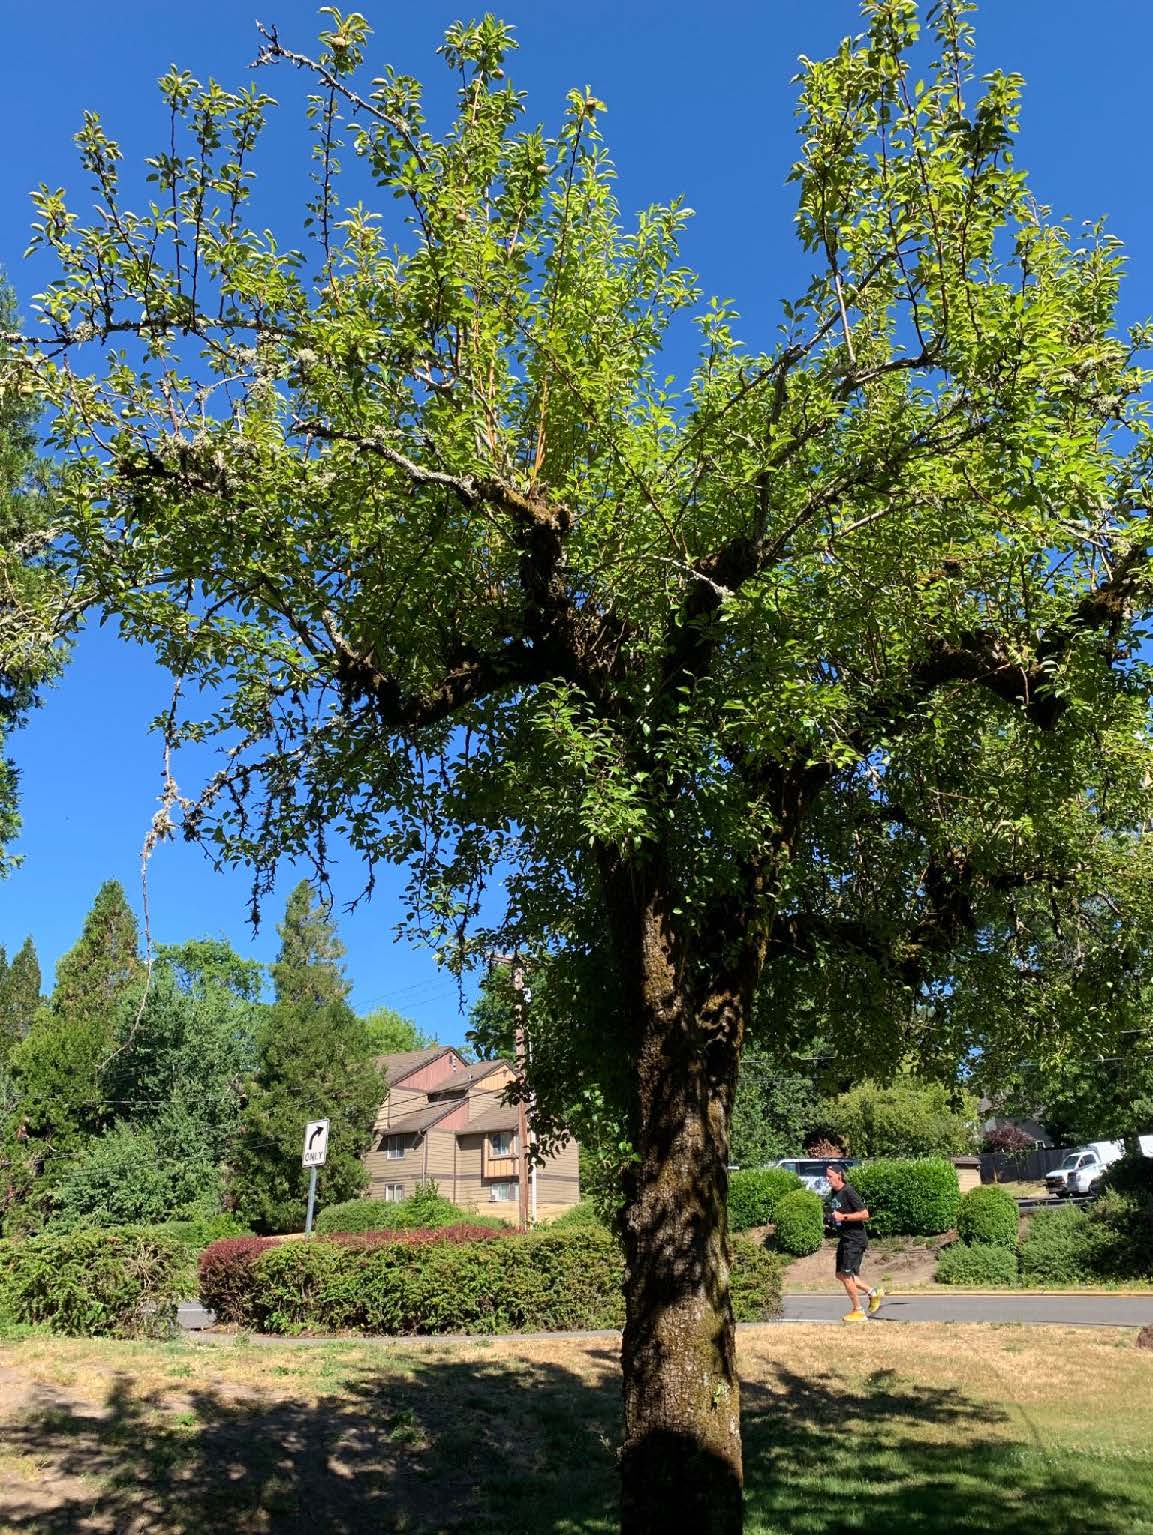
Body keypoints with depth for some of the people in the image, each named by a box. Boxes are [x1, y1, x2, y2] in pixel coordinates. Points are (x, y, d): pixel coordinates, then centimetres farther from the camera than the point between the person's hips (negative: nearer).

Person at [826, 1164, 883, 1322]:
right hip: (844, 1238, 9)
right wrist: (833, 1218, 8)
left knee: (846, 1274, -7)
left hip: (855, 1239, -9)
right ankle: (873, 1293, 26)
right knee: (840, 1274, 11)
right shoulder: (833, 1192, 9)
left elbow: (864, 1214, -20)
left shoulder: (849, 1192, -18)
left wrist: (843, 1217, -22)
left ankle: (857, 1311, 9)